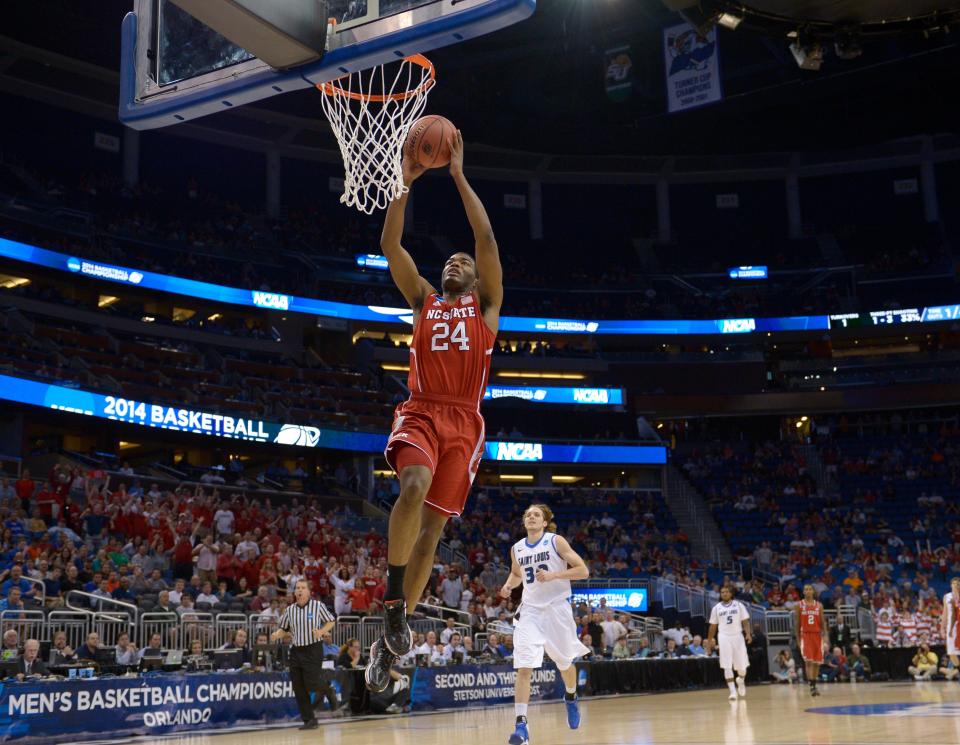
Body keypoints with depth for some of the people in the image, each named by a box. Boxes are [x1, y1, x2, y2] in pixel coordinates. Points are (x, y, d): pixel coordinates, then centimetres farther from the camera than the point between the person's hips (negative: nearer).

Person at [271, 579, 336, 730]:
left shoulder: (318, 606, -4)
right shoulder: (289, 610, 6)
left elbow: (331, 621, 5)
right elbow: (283, 629, 15)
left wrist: (321, 631, -13)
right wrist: (277, 634, -7)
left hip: (313, 650, -5)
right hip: (296, 651, 5)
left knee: (311, 684, -14)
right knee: (298, 688, 4)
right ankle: (308, 719, 13)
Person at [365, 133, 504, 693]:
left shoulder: (486, 304, 14)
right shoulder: (424, 300, 19)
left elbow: (487, 239, 2)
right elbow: (391, 245, 9)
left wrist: (459, 176, 2)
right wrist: (406, 181, 4)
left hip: (463, 422, 0)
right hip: (420, 413, 0)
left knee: (432, 529, -3)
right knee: (414, 488, -32)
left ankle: (389, 642, 5)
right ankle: (395, 601, -19)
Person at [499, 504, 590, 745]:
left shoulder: (556, 541, -7)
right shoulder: (516, 549, 5)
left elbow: (583, 571, -10)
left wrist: (553, 575, -22)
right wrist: (508, 585, 2)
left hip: (557, 608, -2)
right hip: (530, 610, 2)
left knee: (565, 664, 16)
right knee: (524, 668, -14)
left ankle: (571, 698, 49)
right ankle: (521, 725, -14)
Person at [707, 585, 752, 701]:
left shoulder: (739, 605, 3)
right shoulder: (716, 608, 7)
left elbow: (745, 621, 0)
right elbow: (713, 626, 12)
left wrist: (748, 634, -15)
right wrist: (709, 641, 10)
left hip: (737, 636, 0)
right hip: (724, 637, 0)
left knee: (742, 665, 6)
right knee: (727, 666, -9)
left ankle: (741, 681, 38)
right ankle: (733, 691, -6)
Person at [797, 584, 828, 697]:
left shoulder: (819, 605, 6)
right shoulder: (799, 605, 2)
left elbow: (823, 621, 6)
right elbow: (798, 623, 5)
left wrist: (825, 635, -6)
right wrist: (797, 638, 3)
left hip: (817, 635, 3)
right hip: (805, 635, -2)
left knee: (817, 662, 6)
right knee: (808, 661, -14)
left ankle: (814, 684, 18)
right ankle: (811, 686, -17)